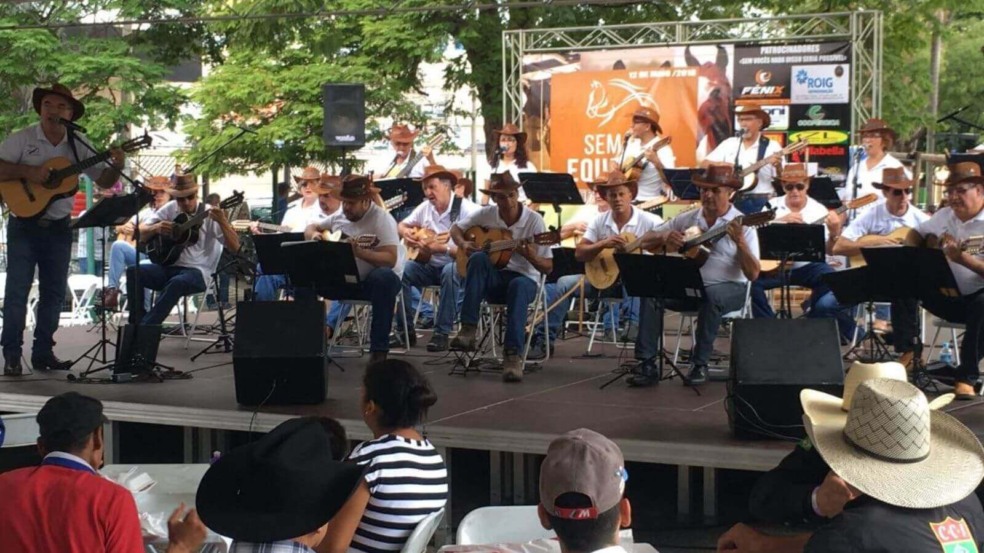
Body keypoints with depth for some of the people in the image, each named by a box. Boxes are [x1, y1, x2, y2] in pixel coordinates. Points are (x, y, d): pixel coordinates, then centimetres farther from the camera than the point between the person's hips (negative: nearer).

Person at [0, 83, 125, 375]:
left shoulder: (79, 145, 4)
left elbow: (104, 181, 6)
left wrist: (116, 167, -14)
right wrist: (27, 171, -23)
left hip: (59, 227, 4)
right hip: (24, 223, -4)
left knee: (54, 291, 7)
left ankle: (43, 352, 16)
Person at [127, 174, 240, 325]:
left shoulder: (209, 215, -5)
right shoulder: (170, 209, 7)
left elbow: (235, 247, -13)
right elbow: (141, 234, 9)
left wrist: (222, 221, -30)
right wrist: (156, 228, -14)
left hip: (197, 271, -5)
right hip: (168, 267, 5)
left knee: (176, 283, -38)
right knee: (133, 271, -21)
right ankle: (136, 323, -18)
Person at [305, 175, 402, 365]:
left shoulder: (381, 219, -14)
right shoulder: (339, 217, 7)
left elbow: (390, 259, -25)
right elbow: (311, 228, 21)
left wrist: (359, 252, -39)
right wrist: (314, 235, -5)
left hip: (371, 281, -6)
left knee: (385, 278, -40)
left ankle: (379, 349, -33)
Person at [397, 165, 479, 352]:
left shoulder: (466, 210, -15)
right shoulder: (425, 208, 5)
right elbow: (401, 225, 18)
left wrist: (442, 248, -32)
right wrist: (405, 232, -6)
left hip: (456, 266, -5)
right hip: (430, 265, 5)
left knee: (450, 272, -40)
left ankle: (442, 333, -31)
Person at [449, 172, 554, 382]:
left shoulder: (534, 220, -9)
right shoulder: (486, 214, 0)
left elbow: (548, 267, -8)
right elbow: (456, 229, 14)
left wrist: (532, 257, -30)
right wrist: (463, 244, -8)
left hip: (524, 277, -2)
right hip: (492, 277, 3)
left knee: (518, 286, -40)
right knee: (478, 258, -31)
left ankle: (513, 355, -45)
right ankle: (468, 329, -35)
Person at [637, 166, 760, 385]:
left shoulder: (741, 225, -3)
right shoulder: (687, 219, 9)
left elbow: (753, 274, -12)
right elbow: (645, 241, 11)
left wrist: (740, 241, -26)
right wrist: (664, 236, -10)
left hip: (728, 288, -4)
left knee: (711, 295, -38)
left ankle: (700, 365, -25)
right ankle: (646, 362, -20)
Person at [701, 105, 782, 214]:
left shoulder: (772, 146, 1)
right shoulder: (729, 143, 12)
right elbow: (704, 164, 10)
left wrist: (778, 166, -22)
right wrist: (720, 164, -9)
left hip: (760, 202, -3)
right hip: (732, 200, 3)